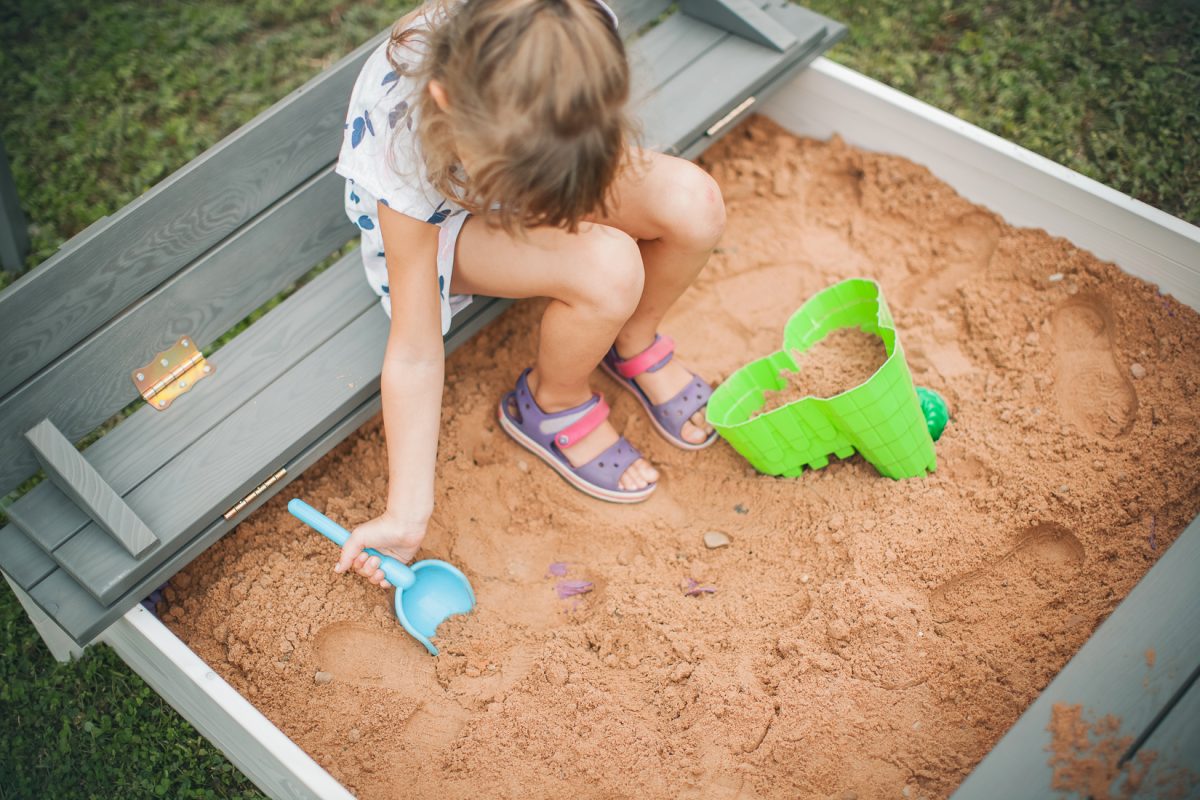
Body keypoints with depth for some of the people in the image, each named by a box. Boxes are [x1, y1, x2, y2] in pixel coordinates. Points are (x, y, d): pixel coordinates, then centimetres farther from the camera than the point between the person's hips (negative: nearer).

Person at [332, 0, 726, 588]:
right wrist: (406, 516, -27)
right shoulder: (406, 161, -41)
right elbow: (415, 355, -31)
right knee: (609, 269, -33)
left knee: (695, 204, -24)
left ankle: (634, 346, 7)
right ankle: (552, 406, -1)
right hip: (440, 215, -4)